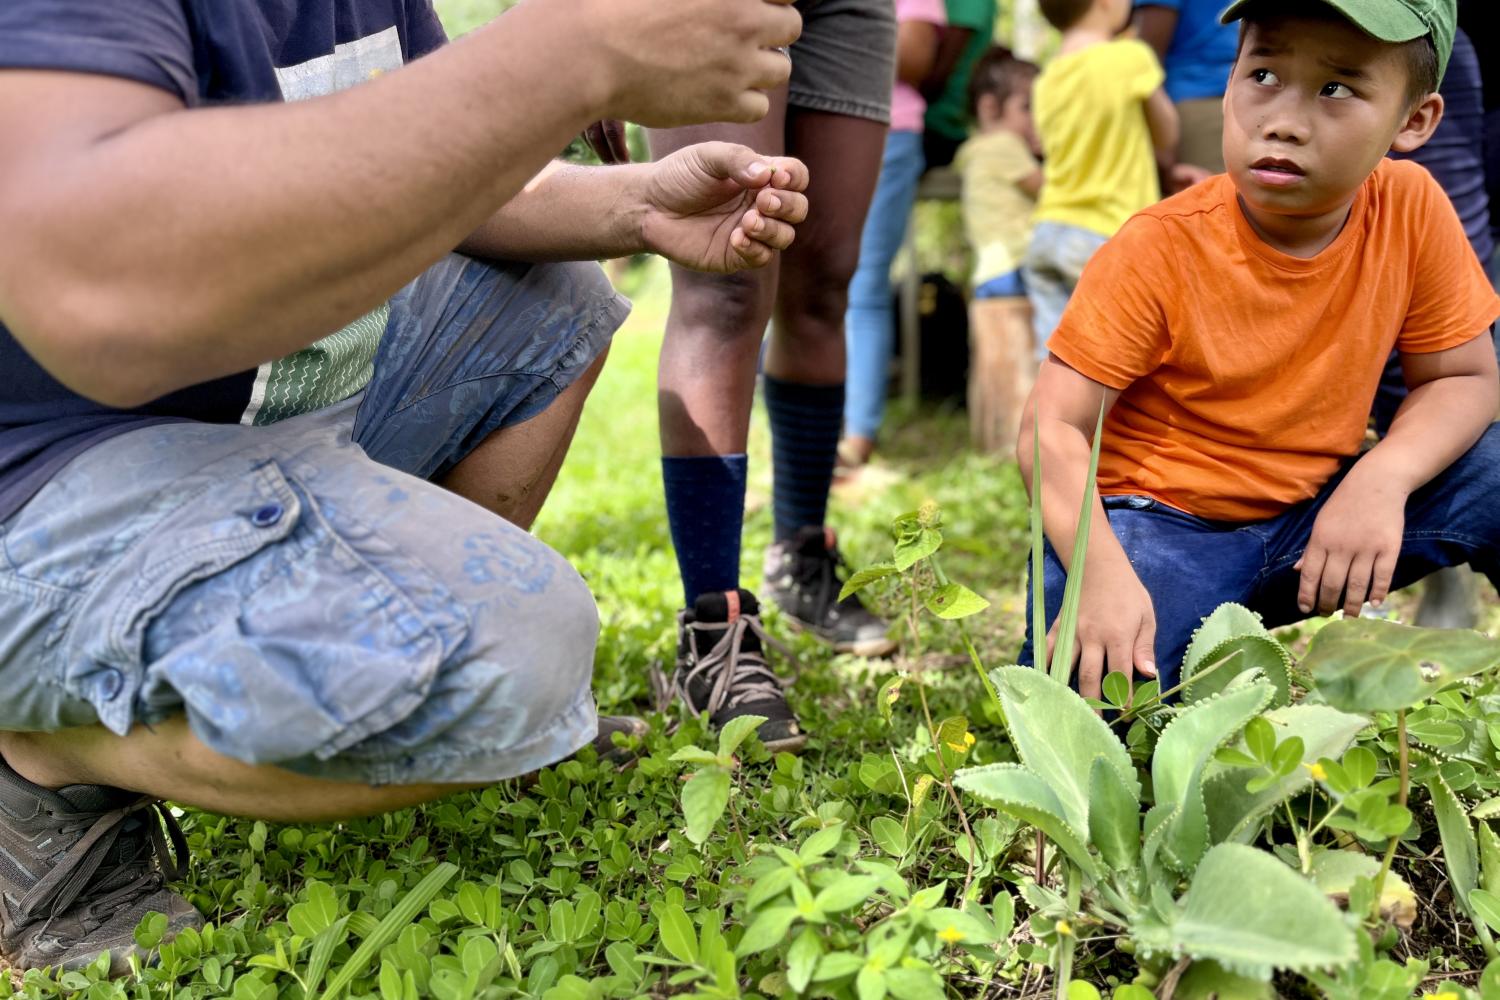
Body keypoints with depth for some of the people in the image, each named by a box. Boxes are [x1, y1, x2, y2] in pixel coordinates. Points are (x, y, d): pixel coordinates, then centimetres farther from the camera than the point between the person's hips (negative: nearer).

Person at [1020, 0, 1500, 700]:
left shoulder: (1412, 210, -9)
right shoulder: (1160, 249, -19)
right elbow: (1054, 427, -21)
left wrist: (1383, 478, -22)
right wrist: (1105, 574, -38)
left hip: (1313, 509, 4)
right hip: (1161, 517, -3)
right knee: (1089, 699, -27)